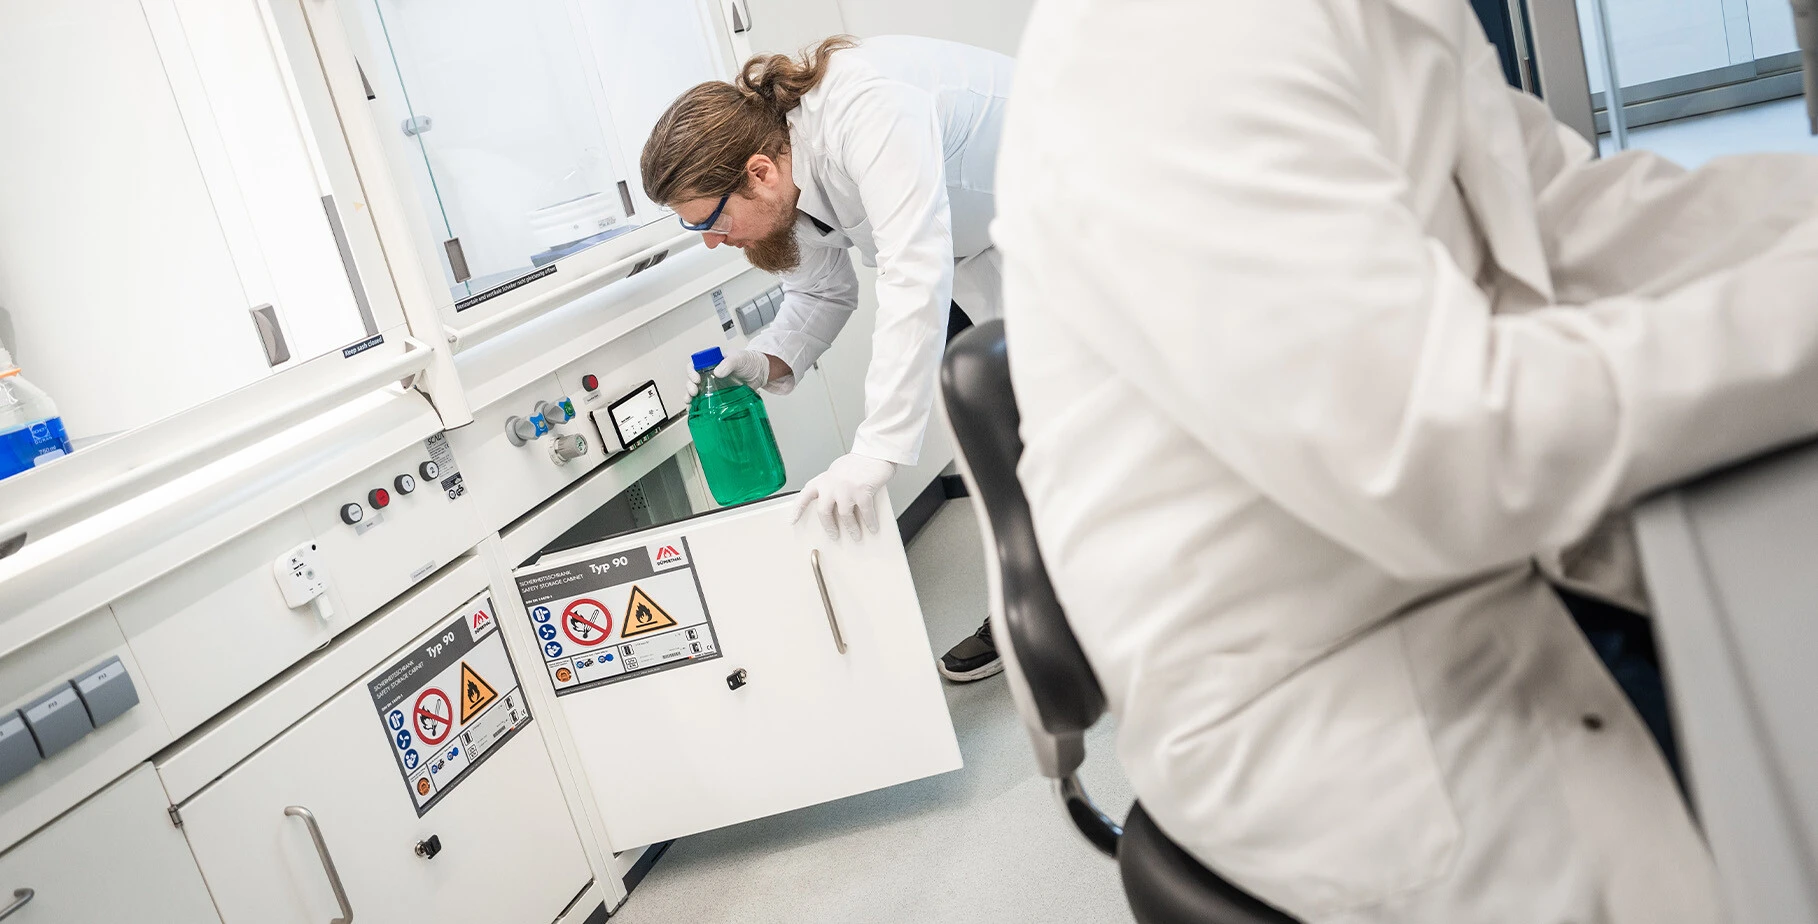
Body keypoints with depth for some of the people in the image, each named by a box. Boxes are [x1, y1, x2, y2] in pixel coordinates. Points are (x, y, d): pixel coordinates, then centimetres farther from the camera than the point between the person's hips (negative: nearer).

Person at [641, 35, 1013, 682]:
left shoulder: (864, 113, -41)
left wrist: (874, 455, -50)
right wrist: (768, 362, -20)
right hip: (976, 249, 8)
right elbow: (821, 293, 1)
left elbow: (915, 276, -48)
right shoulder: (789, 179, -13)